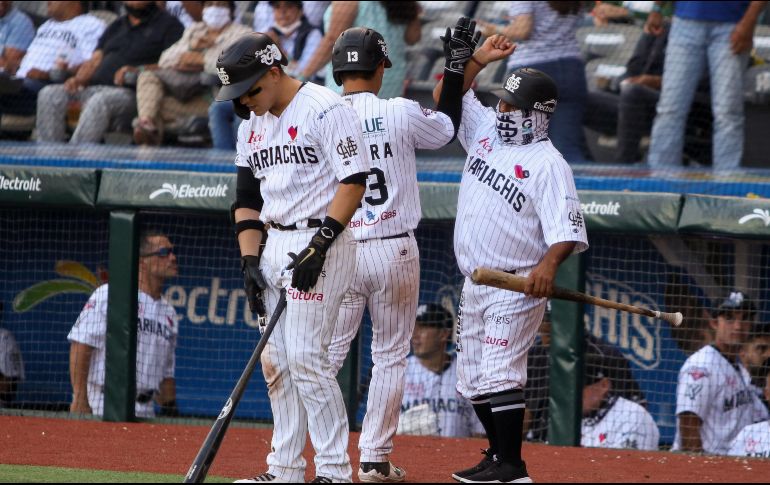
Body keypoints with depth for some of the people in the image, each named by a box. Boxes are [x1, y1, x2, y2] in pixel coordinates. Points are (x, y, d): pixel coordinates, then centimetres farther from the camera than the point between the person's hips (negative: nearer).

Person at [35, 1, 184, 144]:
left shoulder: (168, 24, 9)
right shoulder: (116, 26, 29)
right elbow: (94, 61, 24)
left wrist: (138, 71, -19)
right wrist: (79, 79, 2)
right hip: (95, 88, 7)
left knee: (99, 101, -39)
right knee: (49, 94, -16)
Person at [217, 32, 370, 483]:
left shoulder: (326, 110, -11)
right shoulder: (252, 125, 14)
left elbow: (354, 182, -15)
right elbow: (248, 198, 18)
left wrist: (320, 245, -20)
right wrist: (250, 260, 6)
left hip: (321, 240, -8)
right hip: (276, 244, 8)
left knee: (305, 357, -13)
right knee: (275, 361, 8)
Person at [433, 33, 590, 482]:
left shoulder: (548, 165, -14)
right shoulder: (487, 130, 9)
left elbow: (568, 230, -21)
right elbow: (446, 95, 18)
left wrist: (549, 265, -38)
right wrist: (476, 60, 5)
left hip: (517, 287, -8)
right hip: (475, 283, 8)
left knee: (499, 375, -14)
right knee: (473, 378, 12)